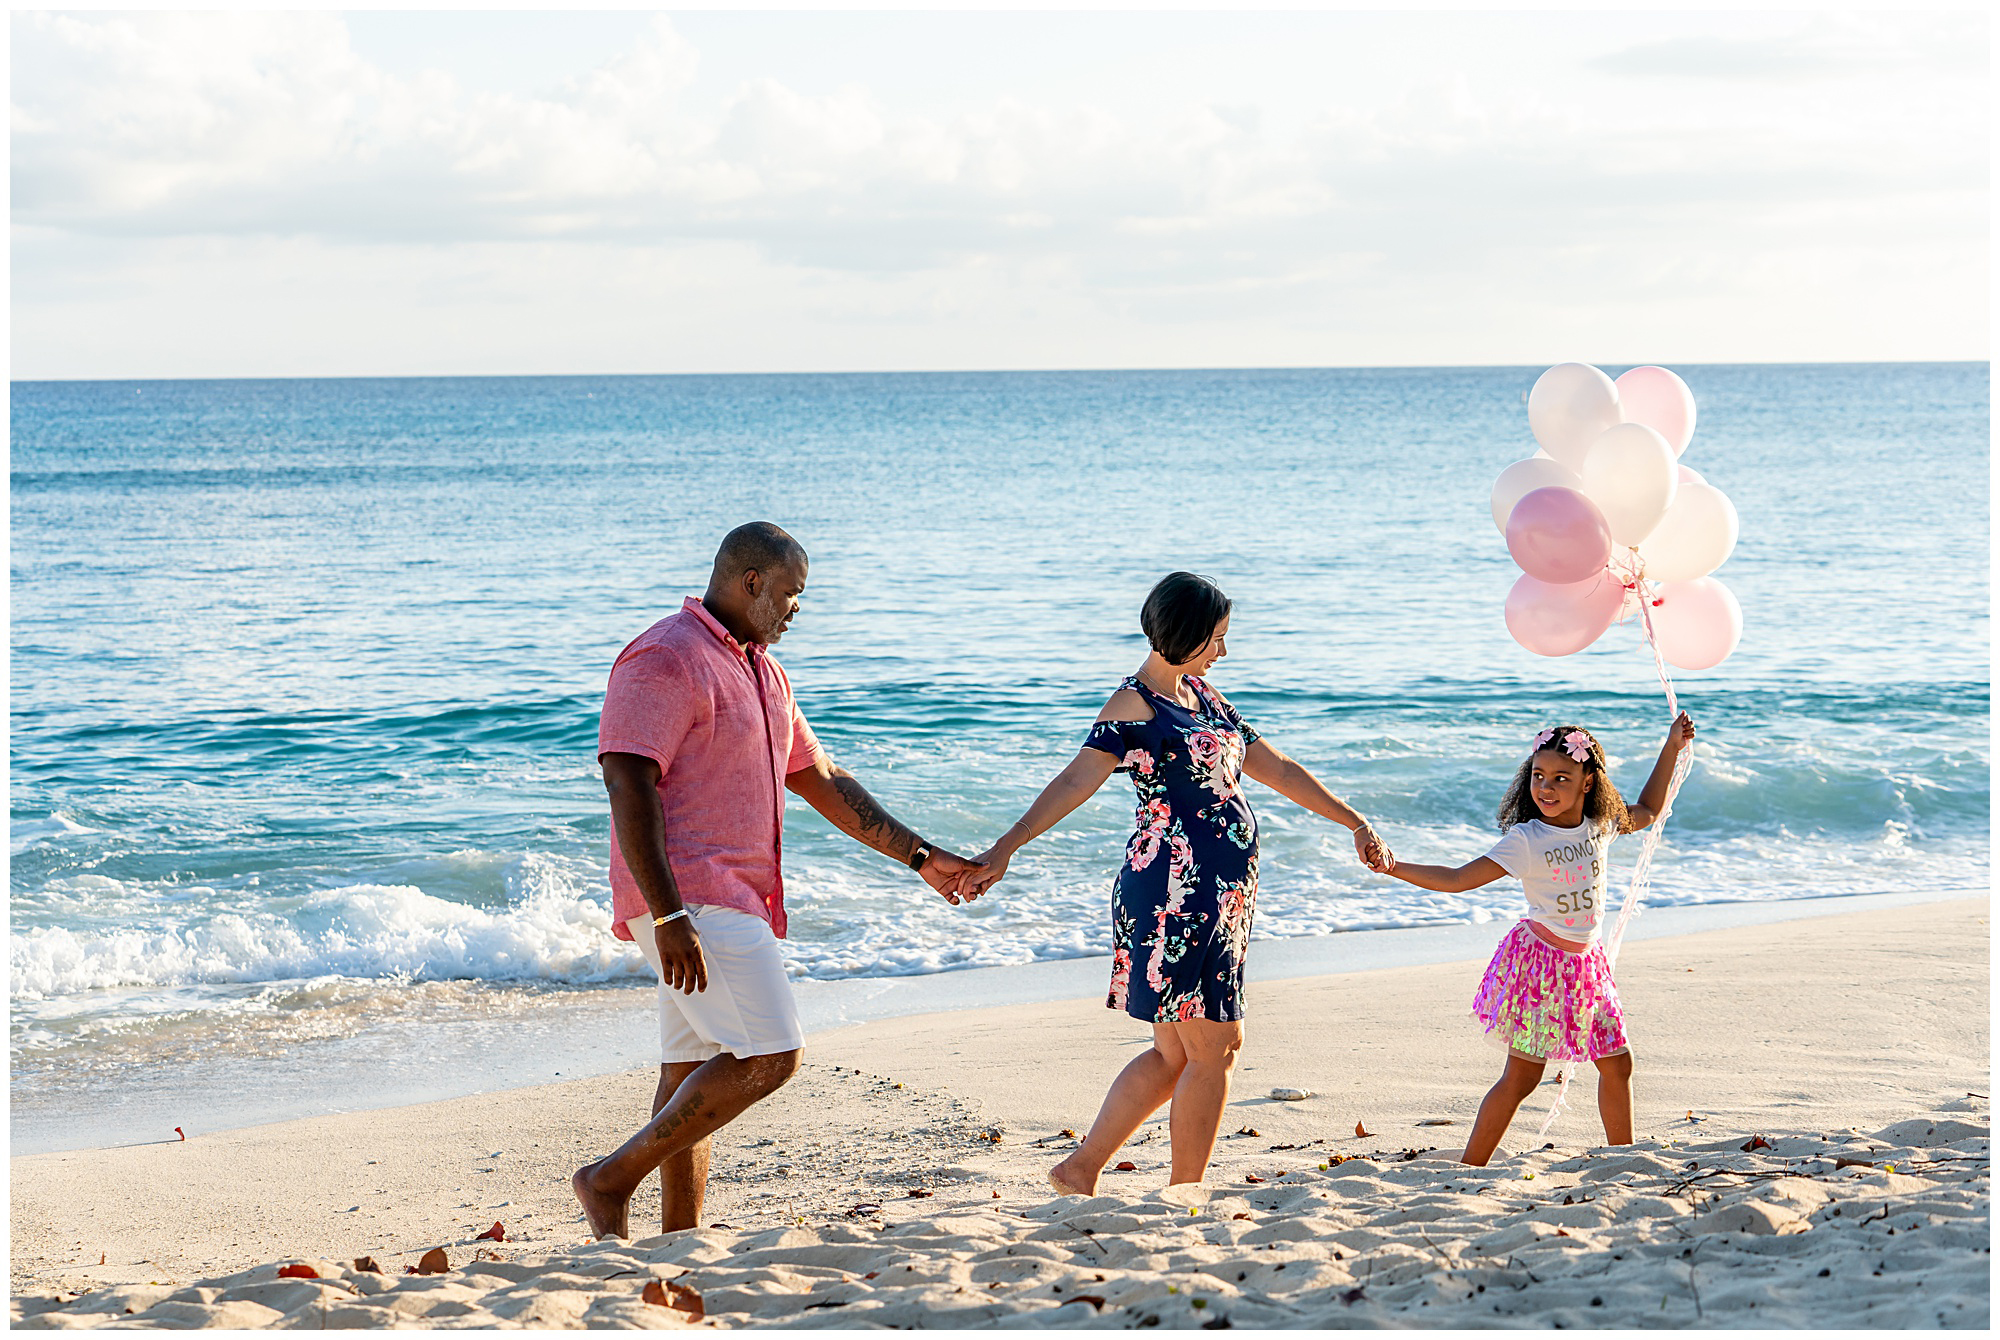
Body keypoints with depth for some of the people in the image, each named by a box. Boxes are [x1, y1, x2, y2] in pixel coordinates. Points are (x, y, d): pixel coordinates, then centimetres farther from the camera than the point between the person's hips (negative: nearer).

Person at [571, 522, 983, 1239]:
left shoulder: (761, 671, 20)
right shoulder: (665, 660, -11)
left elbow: (823, 781, 26)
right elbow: (627, 785, -19)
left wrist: (921, 856, 22)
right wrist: (669, 916, -26)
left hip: (730, 902, 10)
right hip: (690, 901, -10)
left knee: (695, 1076, 9)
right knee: (768, 1056, -16)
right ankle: (612, 1178, -10)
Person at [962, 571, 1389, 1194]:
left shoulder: (1200, 695, 18)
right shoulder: (1134, 705, -10)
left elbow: (1278, 769, 24)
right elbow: (1075, 780, -22)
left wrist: (1355, 822, 23)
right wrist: (1005, 848, -35)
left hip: (1218, 896, 9)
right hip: (1177, 891, -9)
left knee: (1175, 1052, 12)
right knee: (1215, 1047, -3)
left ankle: (1080, 1170, 19)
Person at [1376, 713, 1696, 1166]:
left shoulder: (1599, 825, 2)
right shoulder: (1526, 840, -15)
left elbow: (1646, 812, 24)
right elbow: (1457, 879, -19)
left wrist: (1671, 749, 21)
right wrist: (1395, 868, -31)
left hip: (1585, 963, 6)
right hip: (1539, 960, -6)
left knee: (1617, 1064, 12)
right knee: (1521, 1076, -8)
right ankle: (1468, 1168, -3)